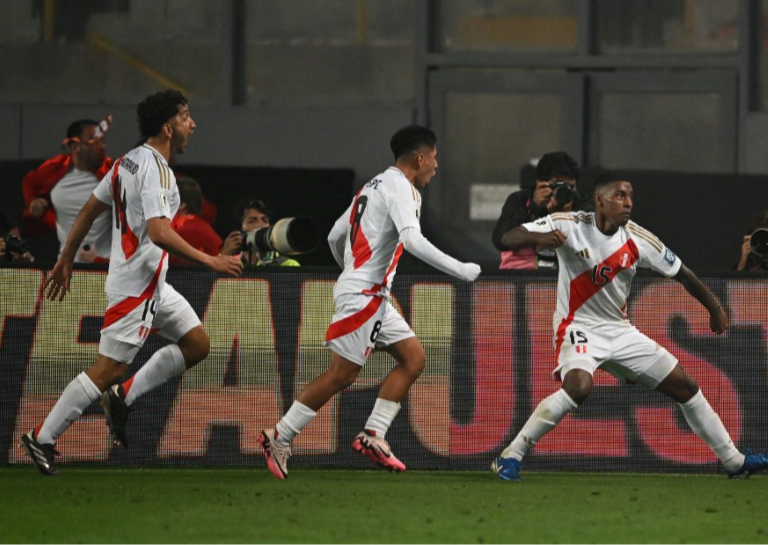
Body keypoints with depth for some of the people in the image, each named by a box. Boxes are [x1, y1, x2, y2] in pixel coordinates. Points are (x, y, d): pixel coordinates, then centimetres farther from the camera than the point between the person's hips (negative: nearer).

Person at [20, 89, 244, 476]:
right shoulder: (155, 169, -19)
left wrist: (66, 260, 23)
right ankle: (41, 439, -1)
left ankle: (122, 398, 12)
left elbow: (90, 209, 16)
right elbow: (158, 233, -29)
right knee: (109, 369, -7)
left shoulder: (130, 161, 11)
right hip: (135, 284, -10)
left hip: (151, 283, 10)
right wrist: (211, 261, -25)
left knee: (197, 344, 10)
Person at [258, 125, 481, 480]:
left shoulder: (375, 185, 18)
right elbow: (412, 239, -27)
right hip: (362, 295, -10)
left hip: (371, 296, 10)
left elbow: (335, 236, 24)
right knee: (342, 374, -8)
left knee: (413, 357, 8)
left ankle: (372, 437, 5)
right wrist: (459, 270, -23)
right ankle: (279, 439, -3)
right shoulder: (400, 187, -12)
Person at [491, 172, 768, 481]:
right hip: (578, 326, -5)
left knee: (685, 387, 6)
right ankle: (510, 456, -27)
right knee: (579, 387, -35)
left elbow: (681, 273, 7)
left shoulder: (638, 240, -6)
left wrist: (715, 310, 16)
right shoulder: (570, 225, -15)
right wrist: (539, 238, -42)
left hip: (619, 330, 5)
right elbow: (509, 239, -20)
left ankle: (733, 461, 22)